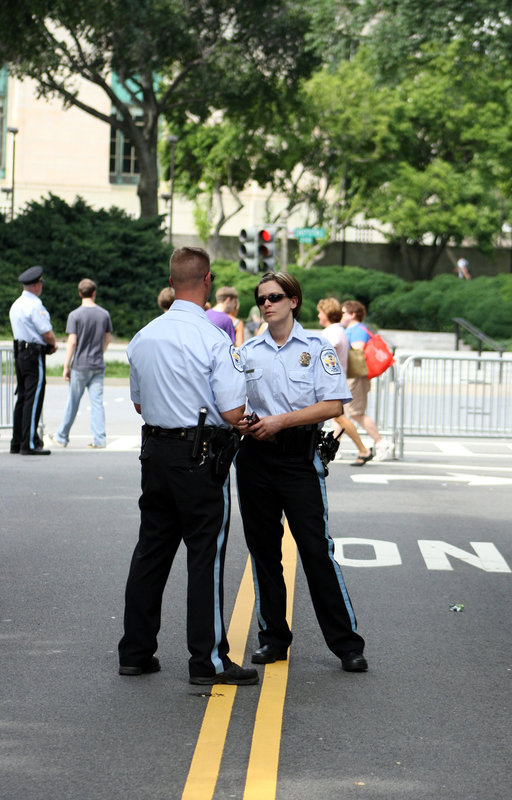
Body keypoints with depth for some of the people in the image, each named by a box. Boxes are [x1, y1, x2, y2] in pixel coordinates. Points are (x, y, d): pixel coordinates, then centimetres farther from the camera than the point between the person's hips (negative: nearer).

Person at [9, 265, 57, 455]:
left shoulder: (16, 305, 14)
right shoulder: (35, 305, -15)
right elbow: (48, 334, -18)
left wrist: (48, 343, 11)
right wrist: (53, 343, 5)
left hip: (20, 352, 9)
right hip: (34, 355, -9)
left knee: (22, 398, 13)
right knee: (33, 399, -7)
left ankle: (17, 442, 16)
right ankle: (29, 444, -9)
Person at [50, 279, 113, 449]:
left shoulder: (75, 315, -9)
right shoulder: (104, 314, 3)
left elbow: (72, 342, -11)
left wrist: (66, 366, -6)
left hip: (80, 366, -3)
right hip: (98, 365, 3)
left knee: (72, 402, 6)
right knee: (97, 402, 3)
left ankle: (62, 437, 18)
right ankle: (99, 439, -1)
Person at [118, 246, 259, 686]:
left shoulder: (143, 337, 6)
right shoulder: (214, 340, -16)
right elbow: (233, 413, -18)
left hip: (155, 448, 7)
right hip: (200, 456, -6)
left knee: (151, 551, 14)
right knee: (205, 555, 0)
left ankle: (136, 652, 20)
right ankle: (208, 660, 5)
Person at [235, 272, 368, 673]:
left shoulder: (317, 348, 0)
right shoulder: (248, 351, 11)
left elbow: (333, 405, -8)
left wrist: (280, 420, -15)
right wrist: (243, 424, -7)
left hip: (300, 456, -4)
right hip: (255, 456, 4)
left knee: (317, 549, -6)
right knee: (263, 549, 7)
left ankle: (346, 643, 0)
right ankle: (274, 638, 18)